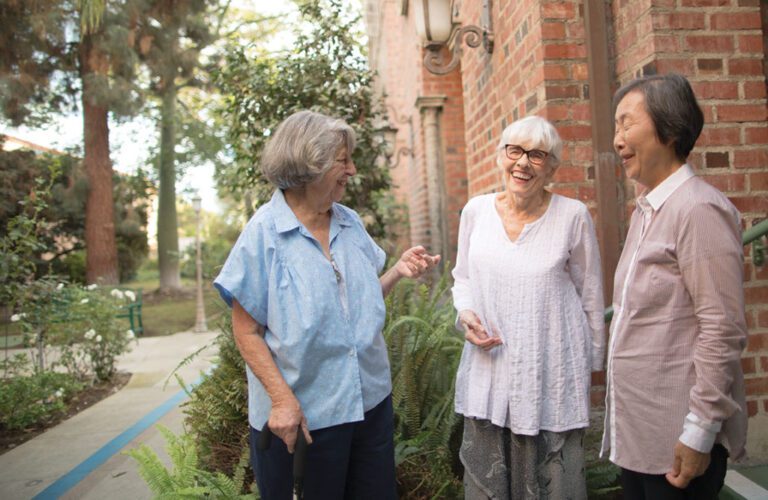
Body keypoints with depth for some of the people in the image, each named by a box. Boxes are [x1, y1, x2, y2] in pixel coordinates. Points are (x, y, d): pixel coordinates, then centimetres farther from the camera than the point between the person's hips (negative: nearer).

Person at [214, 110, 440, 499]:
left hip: (370, 402, 6)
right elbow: (247, 331, -12)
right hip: (302, 416, -5)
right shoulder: (265, 233, -13)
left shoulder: (351, 223, 3)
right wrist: (282, 399, -20)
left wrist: (398, 270, -3)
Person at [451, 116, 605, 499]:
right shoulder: (476, 211, 0)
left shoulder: (573, 216, -8)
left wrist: (593, 363, 8)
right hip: (488, 366, 3)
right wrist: (465, 313, -7)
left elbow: (590, 295, 2)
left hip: (551, 371, -2)